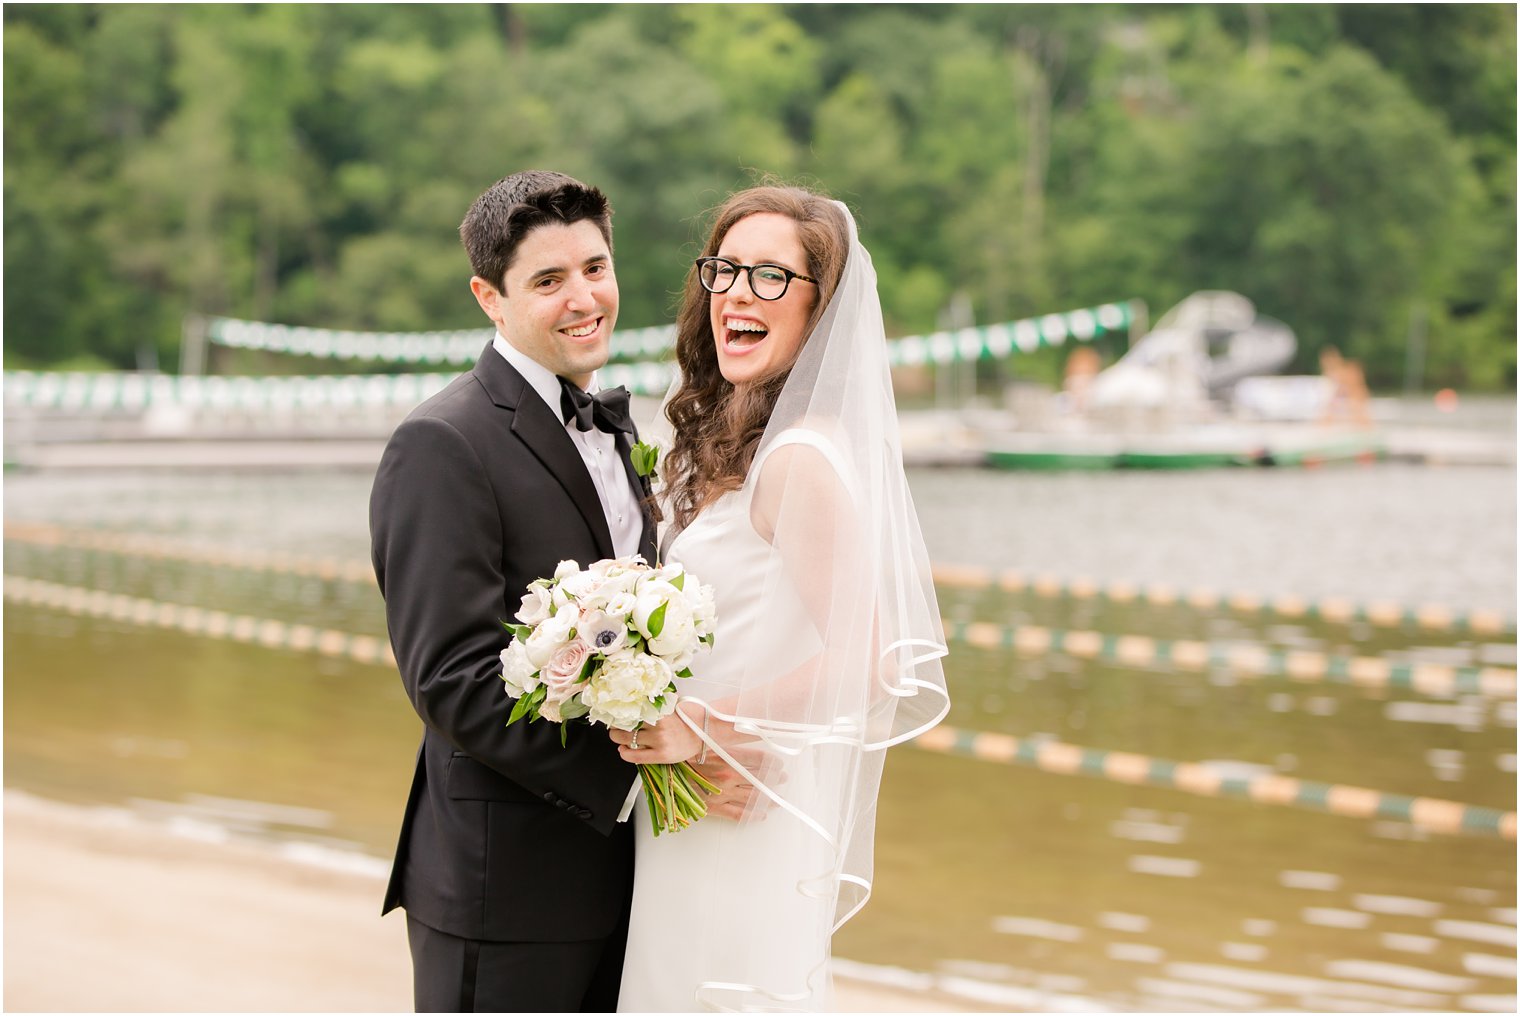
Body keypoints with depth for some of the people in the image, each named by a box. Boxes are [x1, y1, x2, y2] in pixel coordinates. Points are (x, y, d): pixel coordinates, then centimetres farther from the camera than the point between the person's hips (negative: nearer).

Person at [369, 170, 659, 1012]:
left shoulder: (609, 429, 14)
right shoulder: (443, 445, -14)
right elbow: (452, 680, -21)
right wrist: (631, 768, -23)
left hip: (613, 869, 8)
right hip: (506, 881, -8)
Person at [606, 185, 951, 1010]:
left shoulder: (799, 457, -18)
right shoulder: (724, 449, 11)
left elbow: (866, 658, -22)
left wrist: (708, 727, -20)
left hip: (742, 825, -9)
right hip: (697, 811, 9)